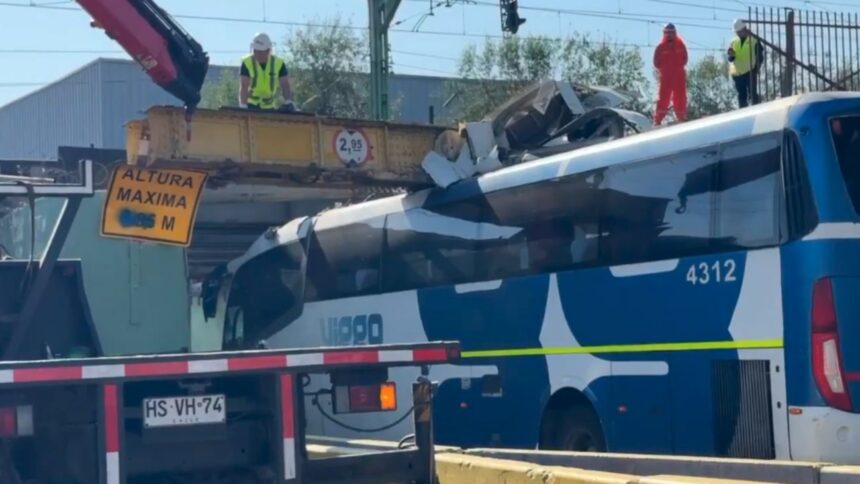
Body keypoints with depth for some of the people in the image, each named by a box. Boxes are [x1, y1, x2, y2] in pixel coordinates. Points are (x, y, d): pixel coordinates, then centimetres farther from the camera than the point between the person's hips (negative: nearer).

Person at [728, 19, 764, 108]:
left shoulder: (754, 40, 0)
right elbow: (730, 59, 14)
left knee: (752, 93, -12)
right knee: (741, 96, 8)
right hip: (737, 73, 4)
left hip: (750, 72, -4)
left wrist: (756, 68, -11)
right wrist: (731, 55, -9)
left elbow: (760, 56, 2)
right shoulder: (734, 42, 10)